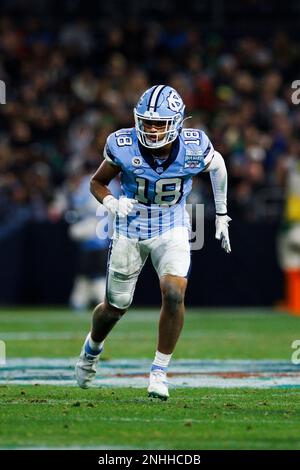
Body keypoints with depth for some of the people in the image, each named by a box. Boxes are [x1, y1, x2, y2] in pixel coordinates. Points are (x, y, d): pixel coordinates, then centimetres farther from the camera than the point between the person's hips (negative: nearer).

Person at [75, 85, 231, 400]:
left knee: (174, 293, -24)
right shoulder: (124, 147, -21)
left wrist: (221, 215, 12)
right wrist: (113, 204, -26)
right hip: (131, 229, 0)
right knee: (115, 307, 11)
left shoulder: (194, 148, -20)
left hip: (172, 230, 0)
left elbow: (217, 166, 5)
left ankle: (159, 370, -8)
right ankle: (93, 347, 45)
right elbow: (97, 183, -4)